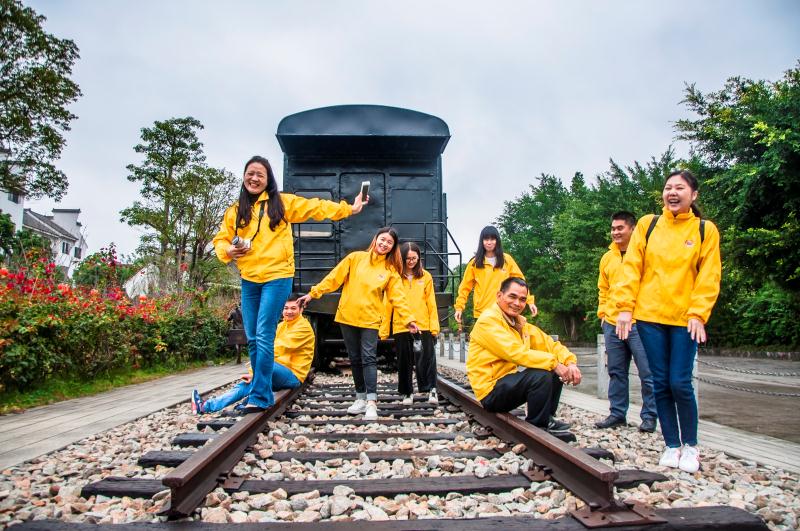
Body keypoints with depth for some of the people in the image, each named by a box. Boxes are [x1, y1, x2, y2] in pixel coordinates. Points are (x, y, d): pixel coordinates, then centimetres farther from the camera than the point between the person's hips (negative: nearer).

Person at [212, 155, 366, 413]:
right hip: (249, 280, 5)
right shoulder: (236, 210, 12)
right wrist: (228, 250, -7)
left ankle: (259, 397, -4)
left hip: (276, 277, -4)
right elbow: (220, 240, 15)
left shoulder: (281, 202, 3)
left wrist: (348, 209, 5)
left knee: (264, 337, -10)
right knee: (252, 339, 7)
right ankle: (264, 392, 19)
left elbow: (316, 207, 5)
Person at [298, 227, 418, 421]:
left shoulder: (391, 270, 3)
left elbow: (398, 297, 1)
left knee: (369, 359, -10)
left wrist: (408, 319, -8)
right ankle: (361, 398, 19)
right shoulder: (356, 257, 2)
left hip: (370, 319, -1)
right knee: (355, 359, 9)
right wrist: (313, 293, 0)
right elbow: (334, 277, 3)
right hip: (347, 317, 1)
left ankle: (371, 402, -13)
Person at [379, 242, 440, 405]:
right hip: (401, 326, 1)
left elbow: (431, 303, 4)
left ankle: (431, 389, 7)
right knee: (404, 361, 9)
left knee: (426, 358, -3)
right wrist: (384, 329, -1)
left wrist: (434, 325, -3)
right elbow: (387, 304, 1)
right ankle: (407, 393, 20)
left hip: (423, 326, 0)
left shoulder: (425, 276, 5)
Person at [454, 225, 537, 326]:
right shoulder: (475, 262, 4)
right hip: (482, 313, -1)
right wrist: (459, 307, -1)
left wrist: (529, 301, 1)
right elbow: (465, 287, 6)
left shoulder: (507, 259, 6)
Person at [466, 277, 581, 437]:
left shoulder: (520, 323, 12)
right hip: (491, 391, -9)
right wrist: (553, 363, -26)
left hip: (510, 382, 9)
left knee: (555, 370, 5)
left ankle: (547, 418, 12)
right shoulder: (488, 321, -16)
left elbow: (549, 344, 7)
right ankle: (536, 428, -7)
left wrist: (570, 362, -12)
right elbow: (515, 352, -27)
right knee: (541, 375, -26)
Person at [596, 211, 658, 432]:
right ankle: (617, 413, 21)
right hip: (612, 323, 6)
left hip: (639, 323, -6)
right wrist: (602, 312, 12)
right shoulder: (607, 258, 13)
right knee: (616, 372, 11)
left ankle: (649, 416, 11)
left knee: (647, 372, -1)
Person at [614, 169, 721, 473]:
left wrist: (698, 313, -9)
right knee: (661, 383, 6)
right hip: (649, 315, 1)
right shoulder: (647, 225, 5)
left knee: (680, 383, -3)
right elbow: (631, 267, 2)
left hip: (685, 319, -1)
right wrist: (625, 307, -5)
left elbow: (709, 277, 1)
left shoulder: (705, 230, 4)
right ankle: (672, 446, 18)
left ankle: (691, 446, 17)